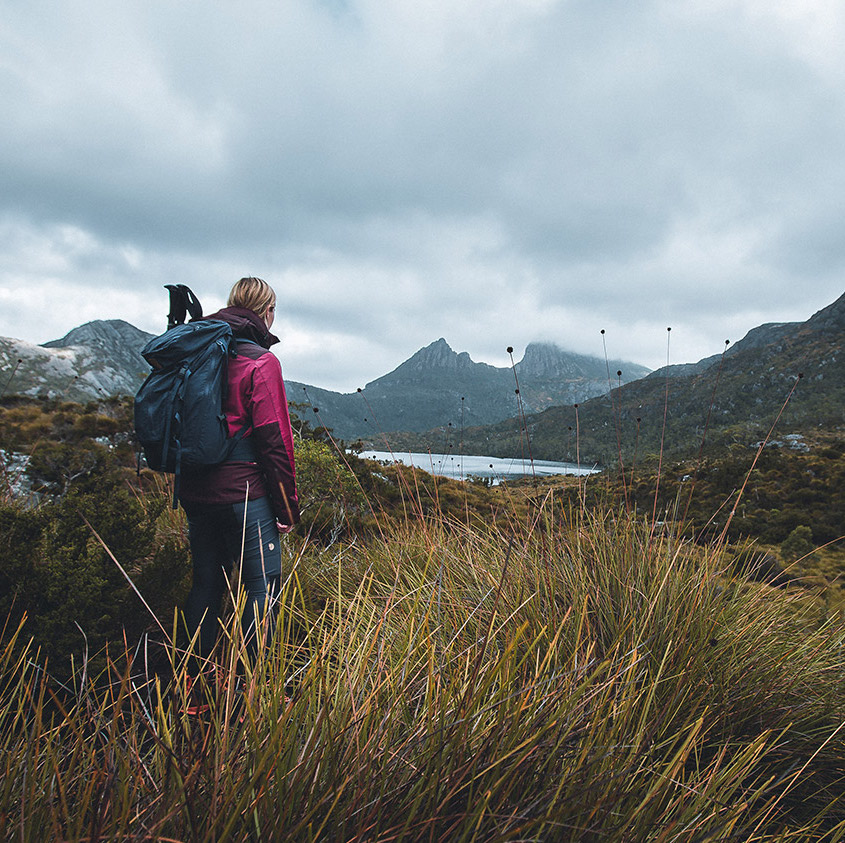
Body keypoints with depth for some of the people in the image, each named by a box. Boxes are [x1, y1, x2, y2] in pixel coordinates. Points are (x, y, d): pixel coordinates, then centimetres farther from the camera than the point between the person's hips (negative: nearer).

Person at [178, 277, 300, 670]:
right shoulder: (260, 361, -11)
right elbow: (274, 440, -14)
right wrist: (287, 506, -7)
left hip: (194, 493, 8)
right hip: (244, 493, -7)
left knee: (206, 582, 16)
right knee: (262, 584, 2)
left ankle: (196, 674, 24)